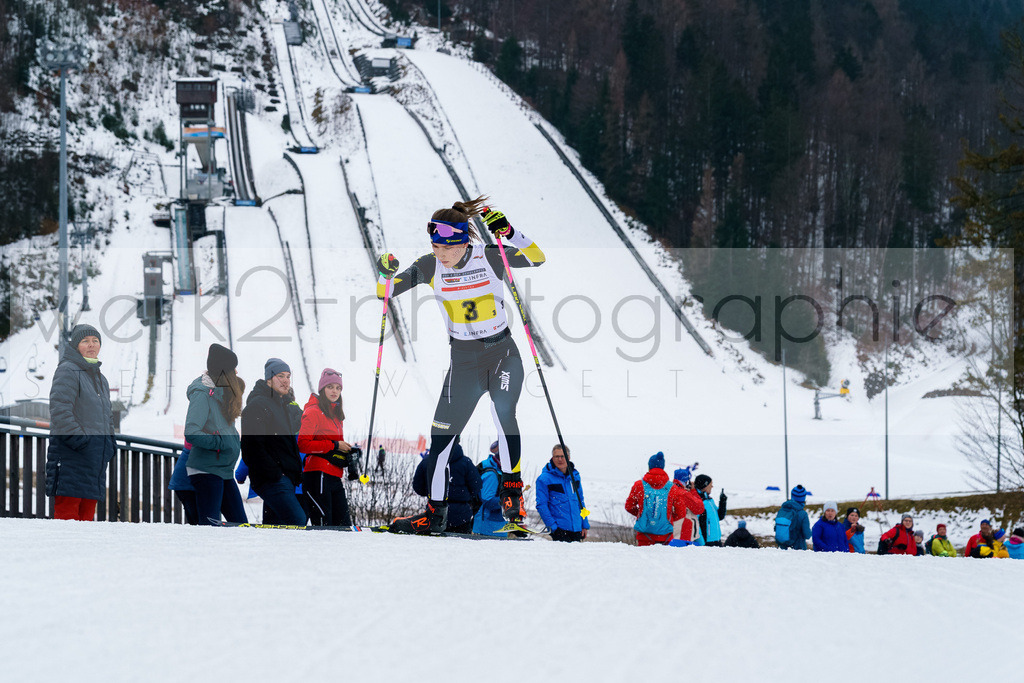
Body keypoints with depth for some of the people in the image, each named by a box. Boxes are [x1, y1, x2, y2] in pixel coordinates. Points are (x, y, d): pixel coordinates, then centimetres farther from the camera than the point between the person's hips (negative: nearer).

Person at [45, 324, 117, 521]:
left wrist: (110, 444, 16)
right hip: (69, 453, -8)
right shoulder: (67, 371, -6)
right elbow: (60, 409, -16)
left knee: (87, 512, 6)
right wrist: (77, 439, -21)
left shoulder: (100, 378, 22)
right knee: (68, 509, -13)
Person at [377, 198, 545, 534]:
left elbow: (537, 258, -21)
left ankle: (512, 495, -13)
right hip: (463, 363, 3)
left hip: (503, 354, -3)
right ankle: (435, 512, 13)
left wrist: (507, 232, -35)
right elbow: (386, 292, -2)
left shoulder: (489, 258, -11)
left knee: (503, 413, -28)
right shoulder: (431, 267, -4)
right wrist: (385, 274, -24)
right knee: (441, 435, 0)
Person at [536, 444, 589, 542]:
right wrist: (552, 526, -16)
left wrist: (585, 525, 12)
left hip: (576, 528, 5)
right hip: (559, 529, -5)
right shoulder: (544, 479, -7)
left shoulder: (575, 475, 10)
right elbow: (541, 506, -9)